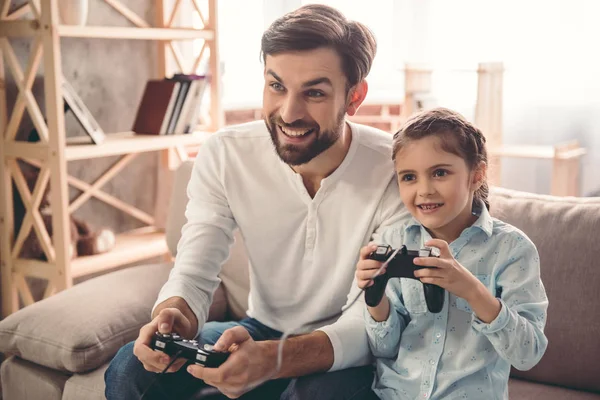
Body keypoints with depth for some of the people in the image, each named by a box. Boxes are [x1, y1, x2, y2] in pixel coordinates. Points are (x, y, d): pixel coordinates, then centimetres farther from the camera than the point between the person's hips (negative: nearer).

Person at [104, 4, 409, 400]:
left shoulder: (398, 171, -23)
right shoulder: (224, 155, -13)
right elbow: (194, 273, -12)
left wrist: (271, 360, -44)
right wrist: (174, 316, -38)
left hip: (348, 352, -2)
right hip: (262, 331, 3)